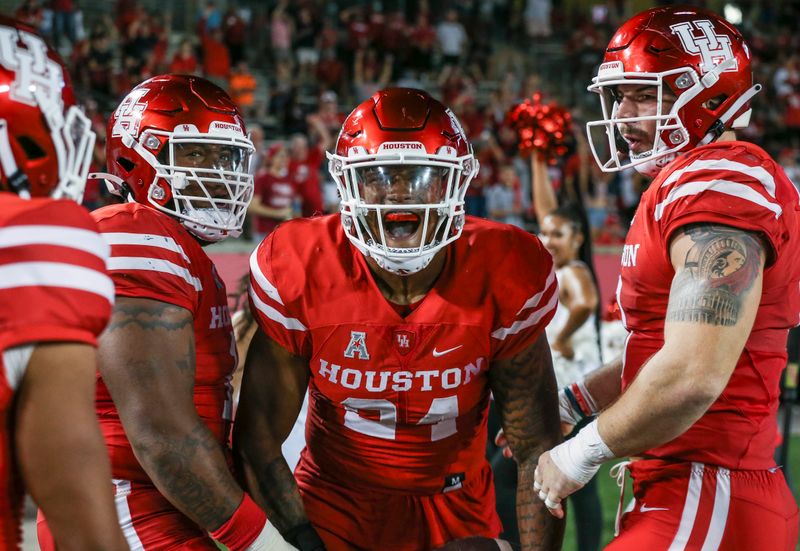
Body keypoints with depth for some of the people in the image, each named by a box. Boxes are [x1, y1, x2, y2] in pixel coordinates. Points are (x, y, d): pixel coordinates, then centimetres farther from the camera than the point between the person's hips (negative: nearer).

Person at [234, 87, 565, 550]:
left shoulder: (504, 277, -16)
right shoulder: (300, 272, -18)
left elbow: (537, 447, -7)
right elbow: (257, 441, -10)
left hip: (458, 511, 1)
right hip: (337, 508, -1)